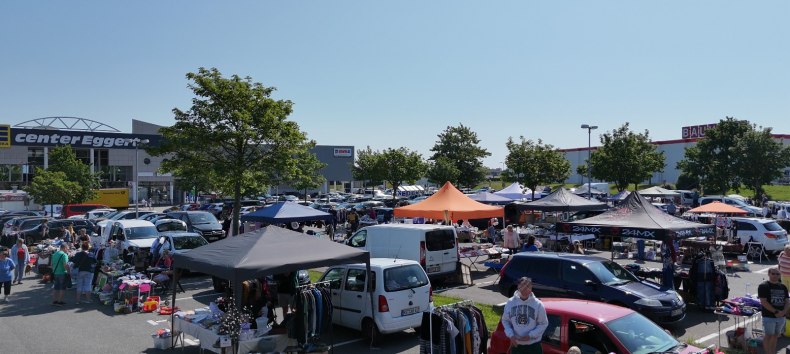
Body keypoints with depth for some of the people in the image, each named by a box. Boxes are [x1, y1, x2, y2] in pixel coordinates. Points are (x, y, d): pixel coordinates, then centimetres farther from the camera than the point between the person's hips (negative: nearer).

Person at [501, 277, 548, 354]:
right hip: (516, 344, 2)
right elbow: (505, 321, 6)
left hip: (533, 345, -2)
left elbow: (544, 323, -4)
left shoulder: (538, 304, -10)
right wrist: (510, 335, -9)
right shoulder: (510, 302, -4)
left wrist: (531, 335, -14)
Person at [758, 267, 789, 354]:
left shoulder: (783, 287, 11)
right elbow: (763, 302, -14)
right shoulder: (763, 286, -8)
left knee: (775, 336, 13)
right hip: (769, 316, -6)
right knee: (768, 336, -2)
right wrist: (775, 312, -18)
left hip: (781, 317, 6)